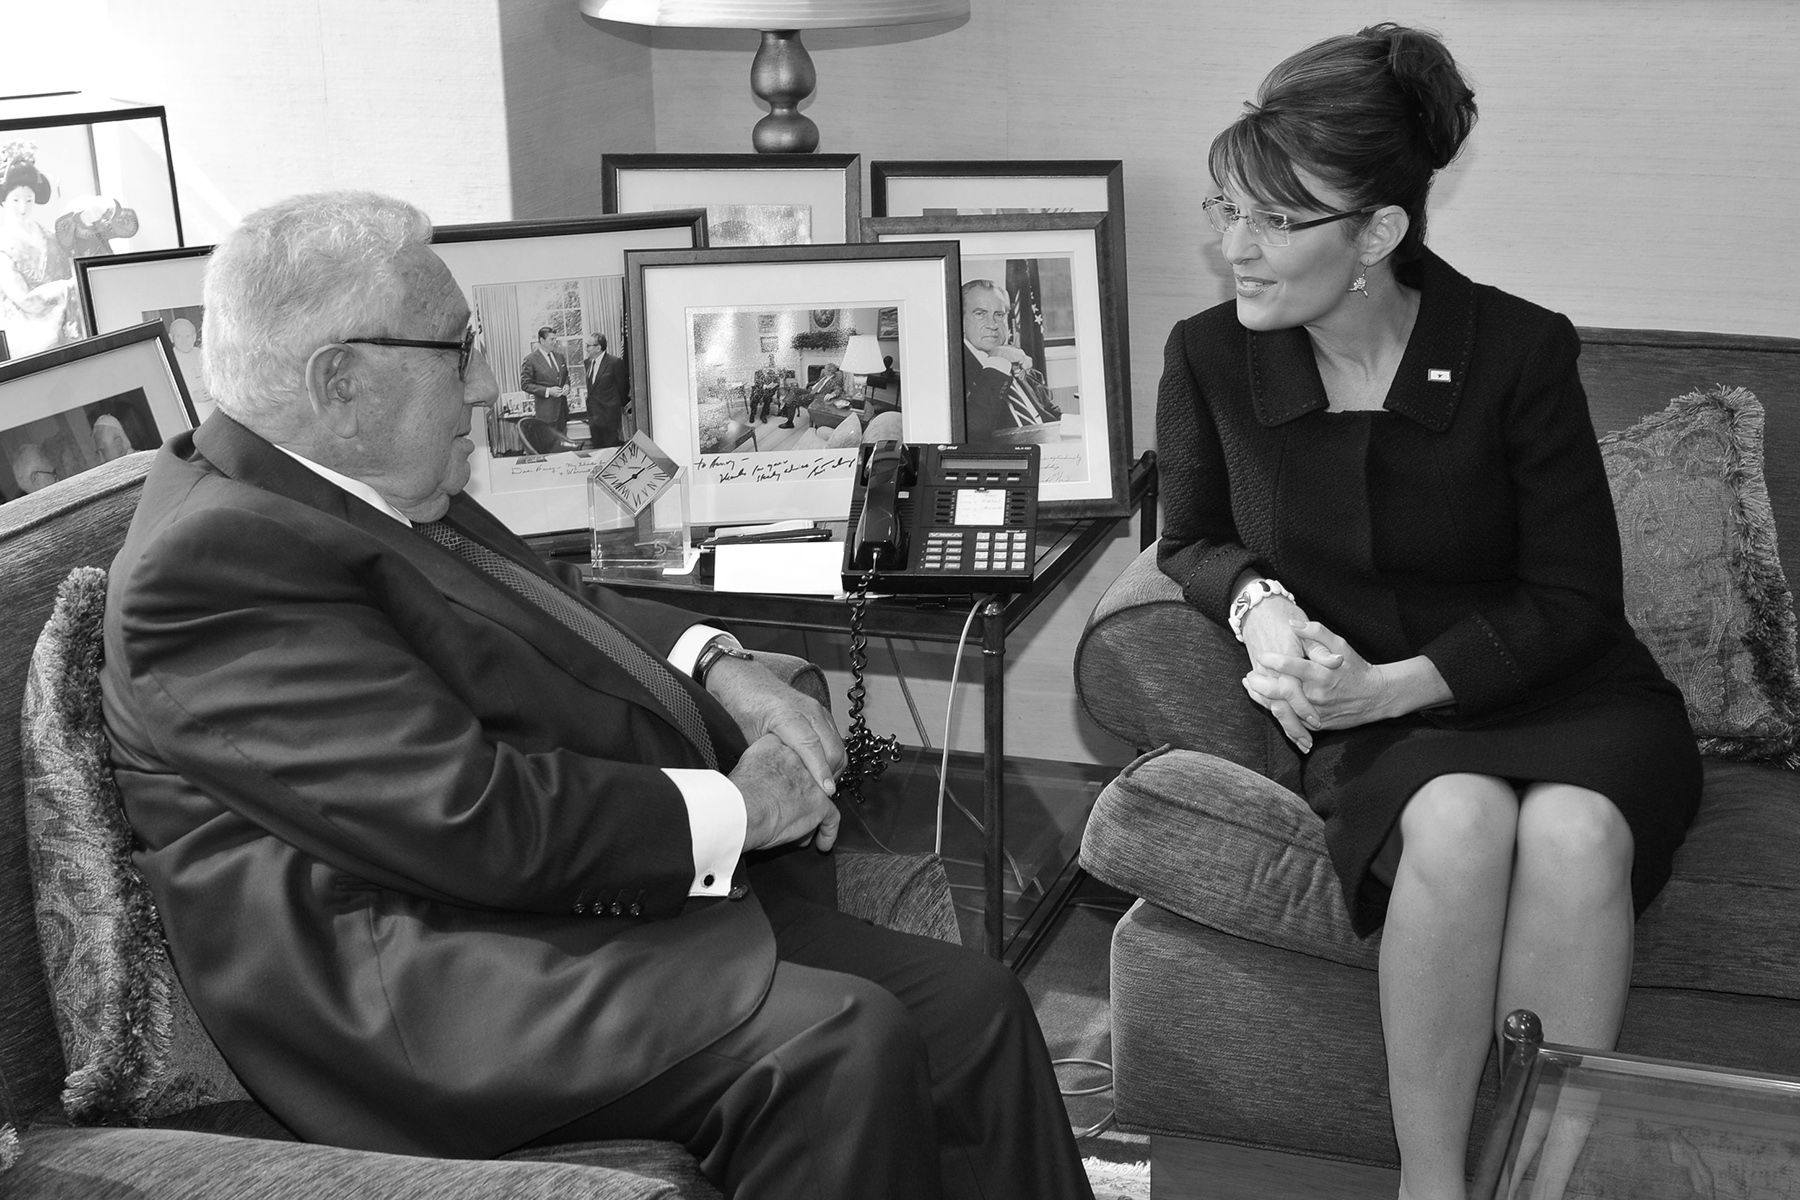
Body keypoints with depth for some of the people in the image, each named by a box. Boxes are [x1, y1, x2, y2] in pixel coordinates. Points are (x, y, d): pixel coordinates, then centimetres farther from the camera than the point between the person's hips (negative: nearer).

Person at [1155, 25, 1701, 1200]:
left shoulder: (1519, 351, -12)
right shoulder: (1210, 359, -5)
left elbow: (1574, 599, -7)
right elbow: (1193, 540, 12)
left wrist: (1398, 683, -19)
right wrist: (1258, 603, -11)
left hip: (1564, 694, -1)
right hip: (1373, 709, 1)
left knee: (1572, 829, -35)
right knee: (1456, 819, -34)